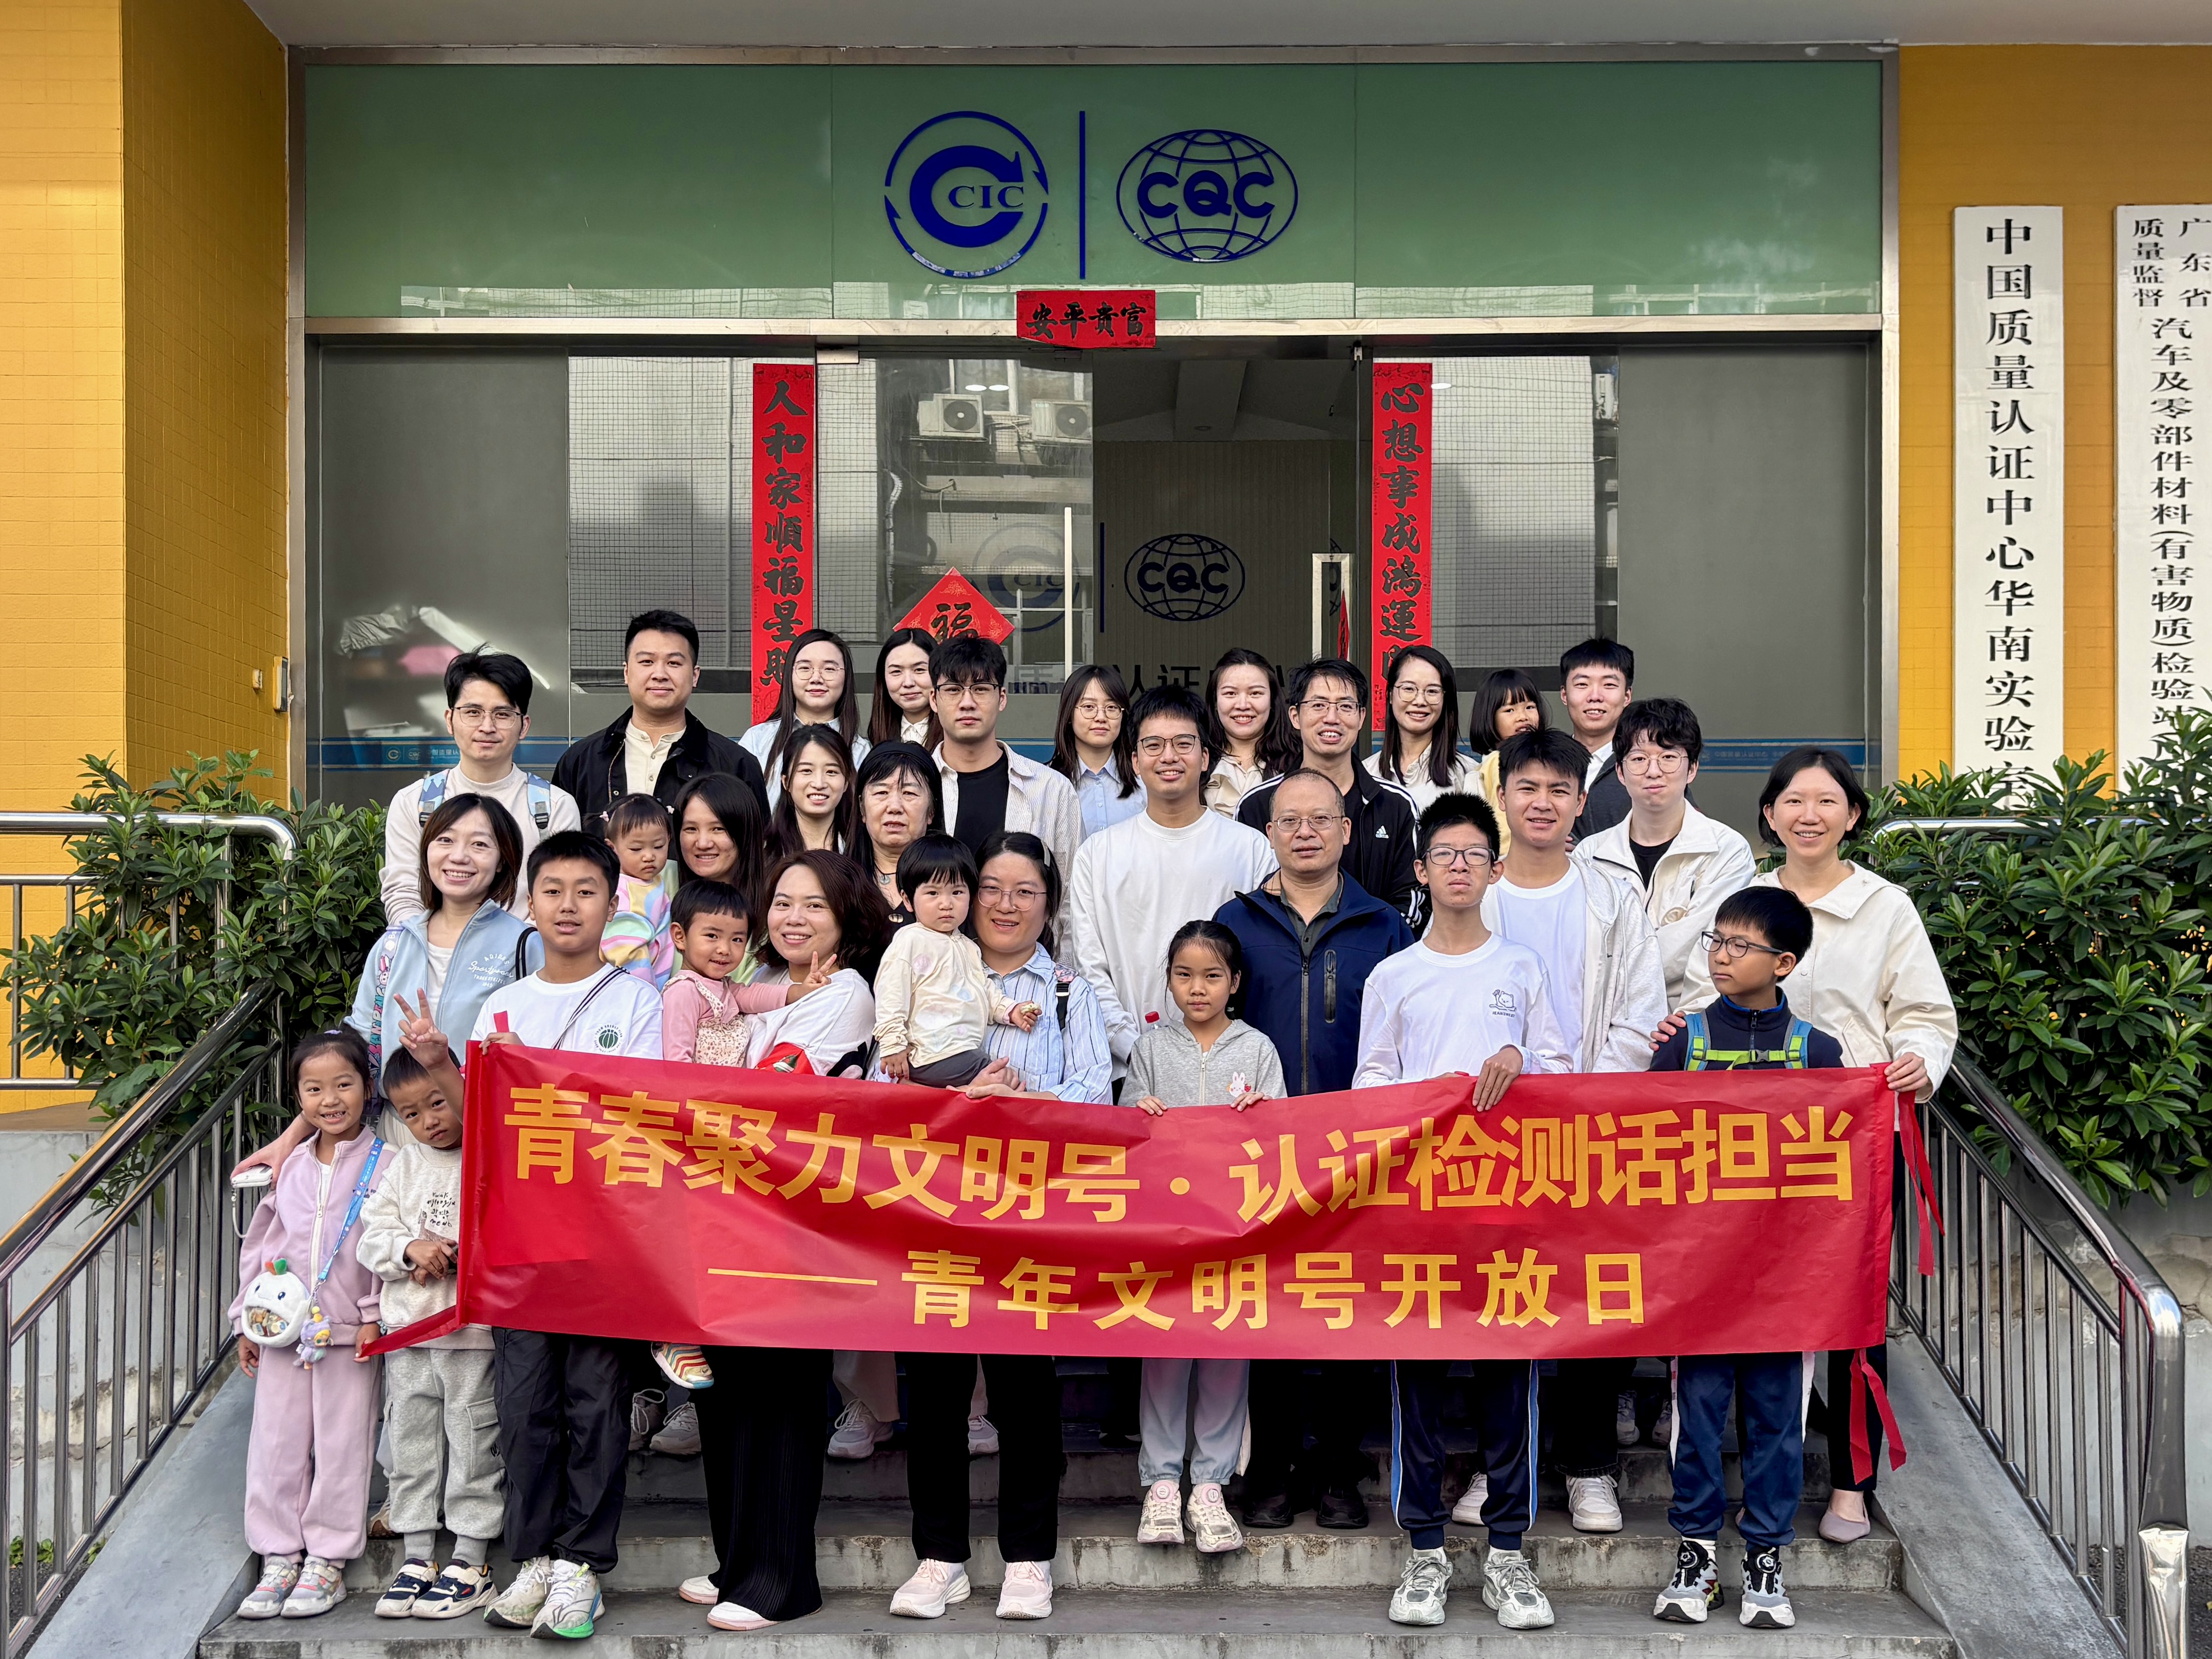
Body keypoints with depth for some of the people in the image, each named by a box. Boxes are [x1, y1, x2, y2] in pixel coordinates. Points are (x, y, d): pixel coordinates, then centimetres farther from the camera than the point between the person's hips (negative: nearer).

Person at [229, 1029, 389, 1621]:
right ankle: (279, 1559, 18)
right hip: (283, 1329, 5)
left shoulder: (384, 1166, -5)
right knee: (275, 1445, 8)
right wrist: (247, 1321, 13)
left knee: (341, 1446, 2)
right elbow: (261, 1244, 16)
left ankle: (327, 1563, 12)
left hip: (349, 1333, -5)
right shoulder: (291, 1170, 10)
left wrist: (376, 1316, -14)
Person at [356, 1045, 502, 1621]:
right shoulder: (403, 1167, 9)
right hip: (408, 1330, 5)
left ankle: (471, 1566, 11)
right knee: (412, 1444, 10)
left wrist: (453, 1257, -16)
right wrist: (411, 1249, -14)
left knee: (473, 1447, 2)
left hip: (475, 1331, -4)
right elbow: (371, 1239, 5)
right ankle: (416, 1559, 20)